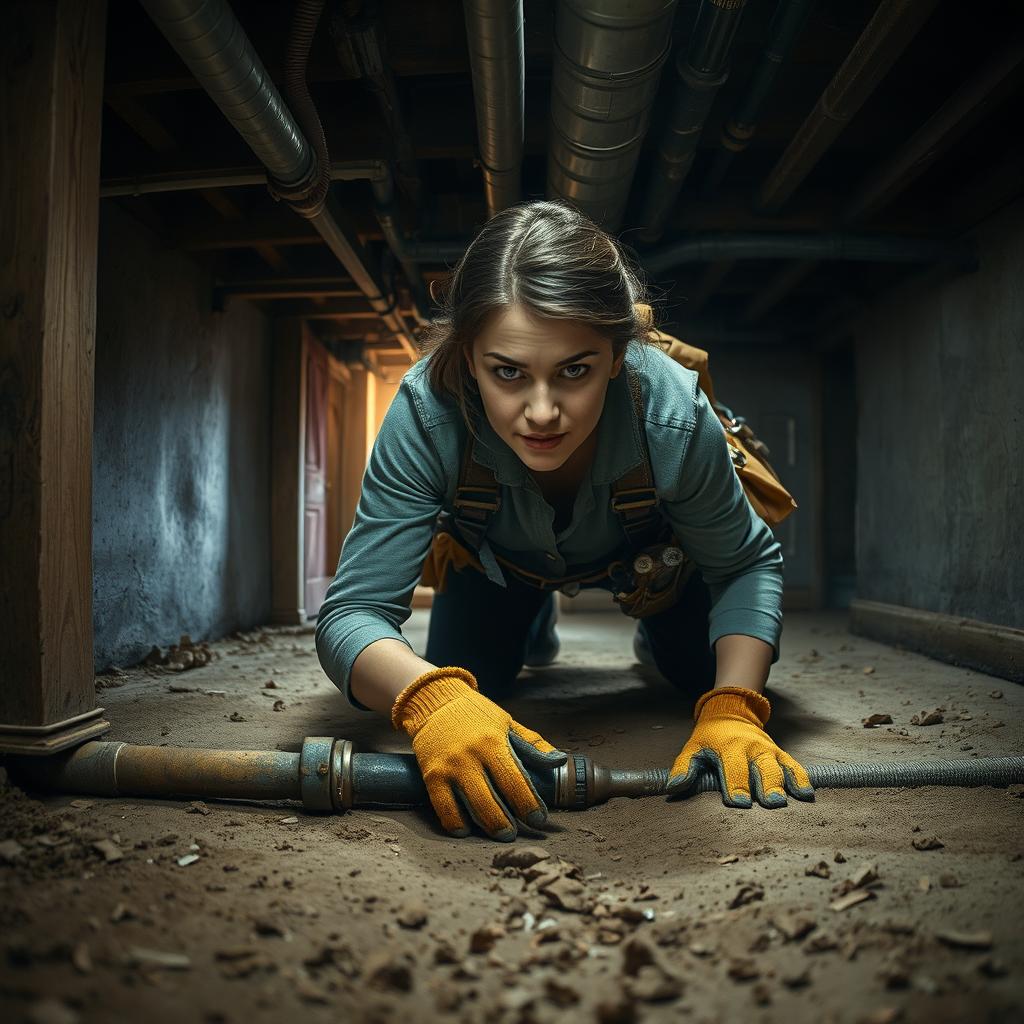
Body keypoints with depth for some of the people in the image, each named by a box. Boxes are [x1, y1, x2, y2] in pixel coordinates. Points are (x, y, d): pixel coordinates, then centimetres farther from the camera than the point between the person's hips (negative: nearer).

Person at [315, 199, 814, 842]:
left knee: (716, 676, -2)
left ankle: (654, 630, 36)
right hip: (500, 559, 1)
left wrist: (733, 711, -39)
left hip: (645, 549, 0)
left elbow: (748, 565, -23)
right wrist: (431, 698, -64)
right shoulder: (426, 414, -42)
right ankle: (535, 625, 32)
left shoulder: (674, 415, -41)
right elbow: (352, 611, -41)